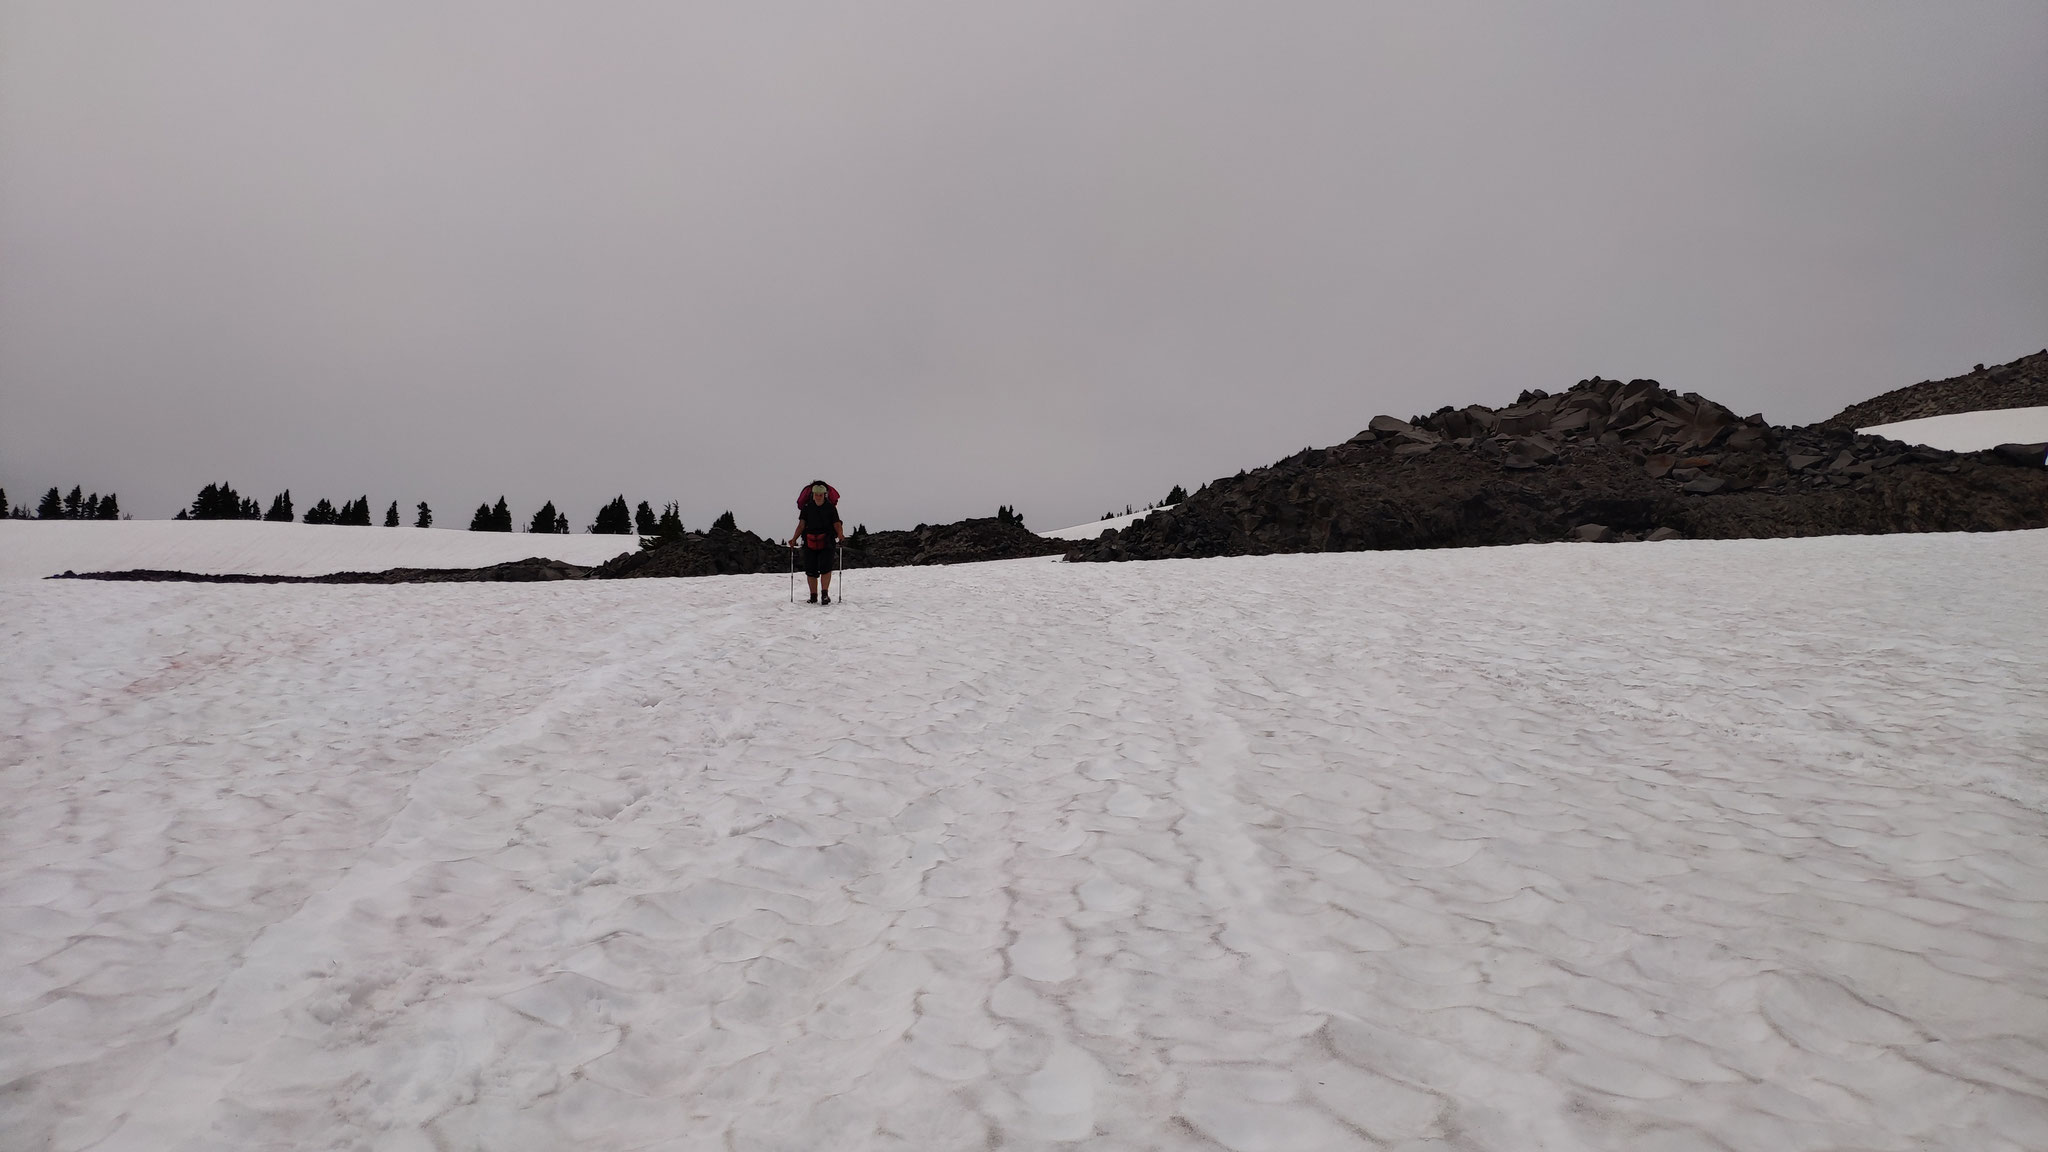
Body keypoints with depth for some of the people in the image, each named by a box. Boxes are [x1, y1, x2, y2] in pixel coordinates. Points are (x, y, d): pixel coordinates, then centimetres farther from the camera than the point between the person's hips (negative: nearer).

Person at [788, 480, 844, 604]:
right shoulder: (807, 507, 5)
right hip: (810, 542, 2)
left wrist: (840, 535, -21)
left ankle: (825, 594, -9)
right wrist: (794, 539, -11)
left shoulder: (830, 508, 3)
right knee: (810, 570, 2)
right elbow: (801, 525, 1)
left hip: (827, 542, -2)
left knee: (825, 568, -16)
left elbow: (837, 525, -2)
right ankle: (813, 596, 12)